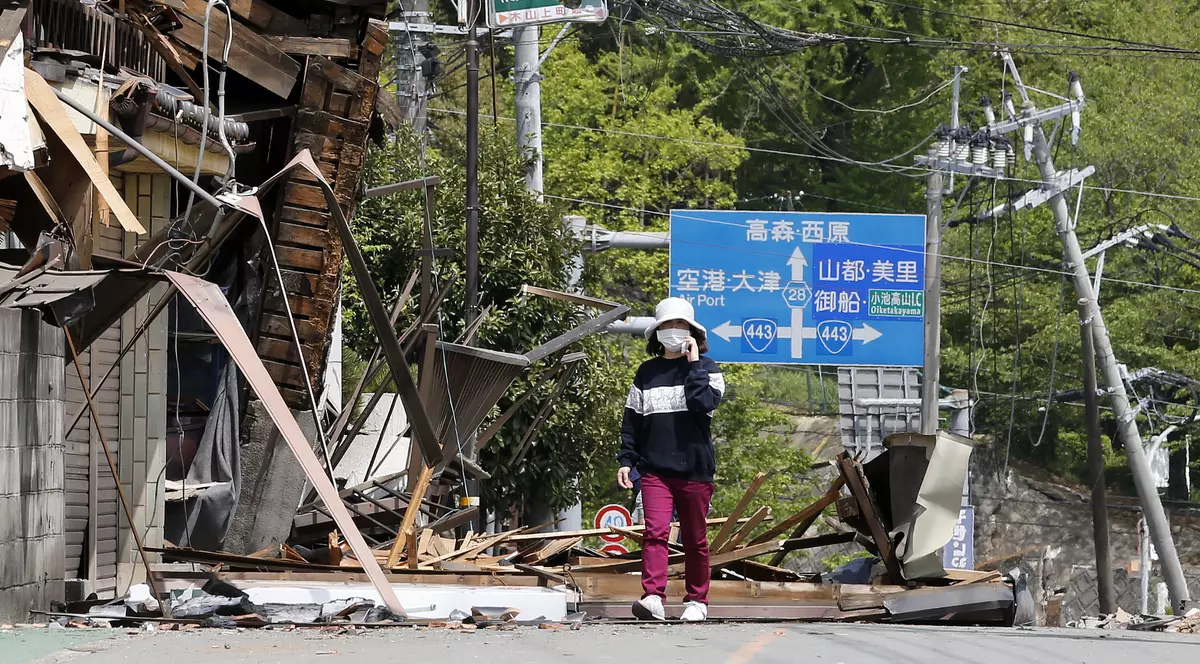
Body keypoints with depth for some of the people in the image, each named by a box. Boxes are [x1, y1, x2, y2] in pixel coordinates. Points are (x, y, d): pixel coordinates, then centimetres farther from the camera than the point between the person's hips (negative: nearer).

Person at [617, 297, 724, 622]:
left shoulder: (705, 368, 4)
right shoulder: (647, 373, 12)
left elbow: (705, 402, -16)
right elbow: (632, 420, 14)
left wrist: (693, 364, -11)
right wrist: (626, 459, 7)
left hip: (695, 469, -1)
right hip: (655, 469, 1)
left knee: (694, 539, 7)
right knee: (655, 531, -14)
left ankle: (696, 601, 17)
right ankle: (653, 599, -23)